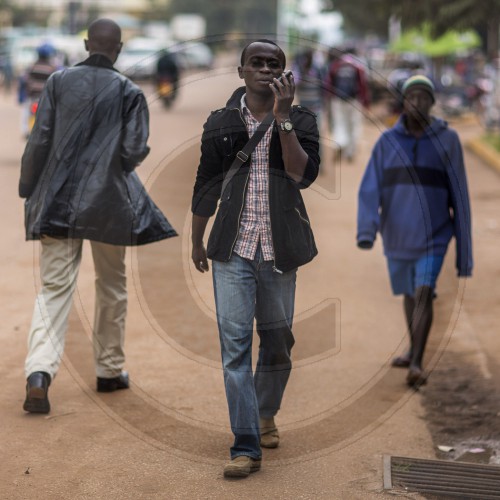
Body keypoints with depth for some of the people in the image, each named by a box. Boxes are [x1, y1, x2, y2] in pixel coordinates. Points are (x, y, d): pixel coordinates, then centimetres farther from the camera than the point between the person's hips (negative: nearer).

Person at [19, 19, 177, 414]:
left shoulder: (59, 81, 0)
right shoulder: (128, 92, -4)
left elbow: (39, 140, -2)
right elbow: (134, 151, -8)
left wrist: (28, 191, 6)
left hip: (59, 200, 1)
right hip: (108, 202, -1)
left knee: (54, 288, -1)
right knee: (111, 286, 17)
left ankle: (40, 372, -20)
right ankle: (110, 370, 26)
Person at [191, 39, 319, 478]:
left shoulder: (301, 120, 2)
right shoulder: (221, 122, 5)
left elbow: (303, 174, -14)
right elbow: (206, 184, 13)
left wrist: (282, 118, -18)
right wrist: (197, 241, 18)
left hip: (279, 246, 0)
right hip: (233, 246, 0)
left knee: (277, 338, 10)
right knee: (235, 341, -9)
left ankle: (266, 415, 38)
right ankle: (246, 447, -8)